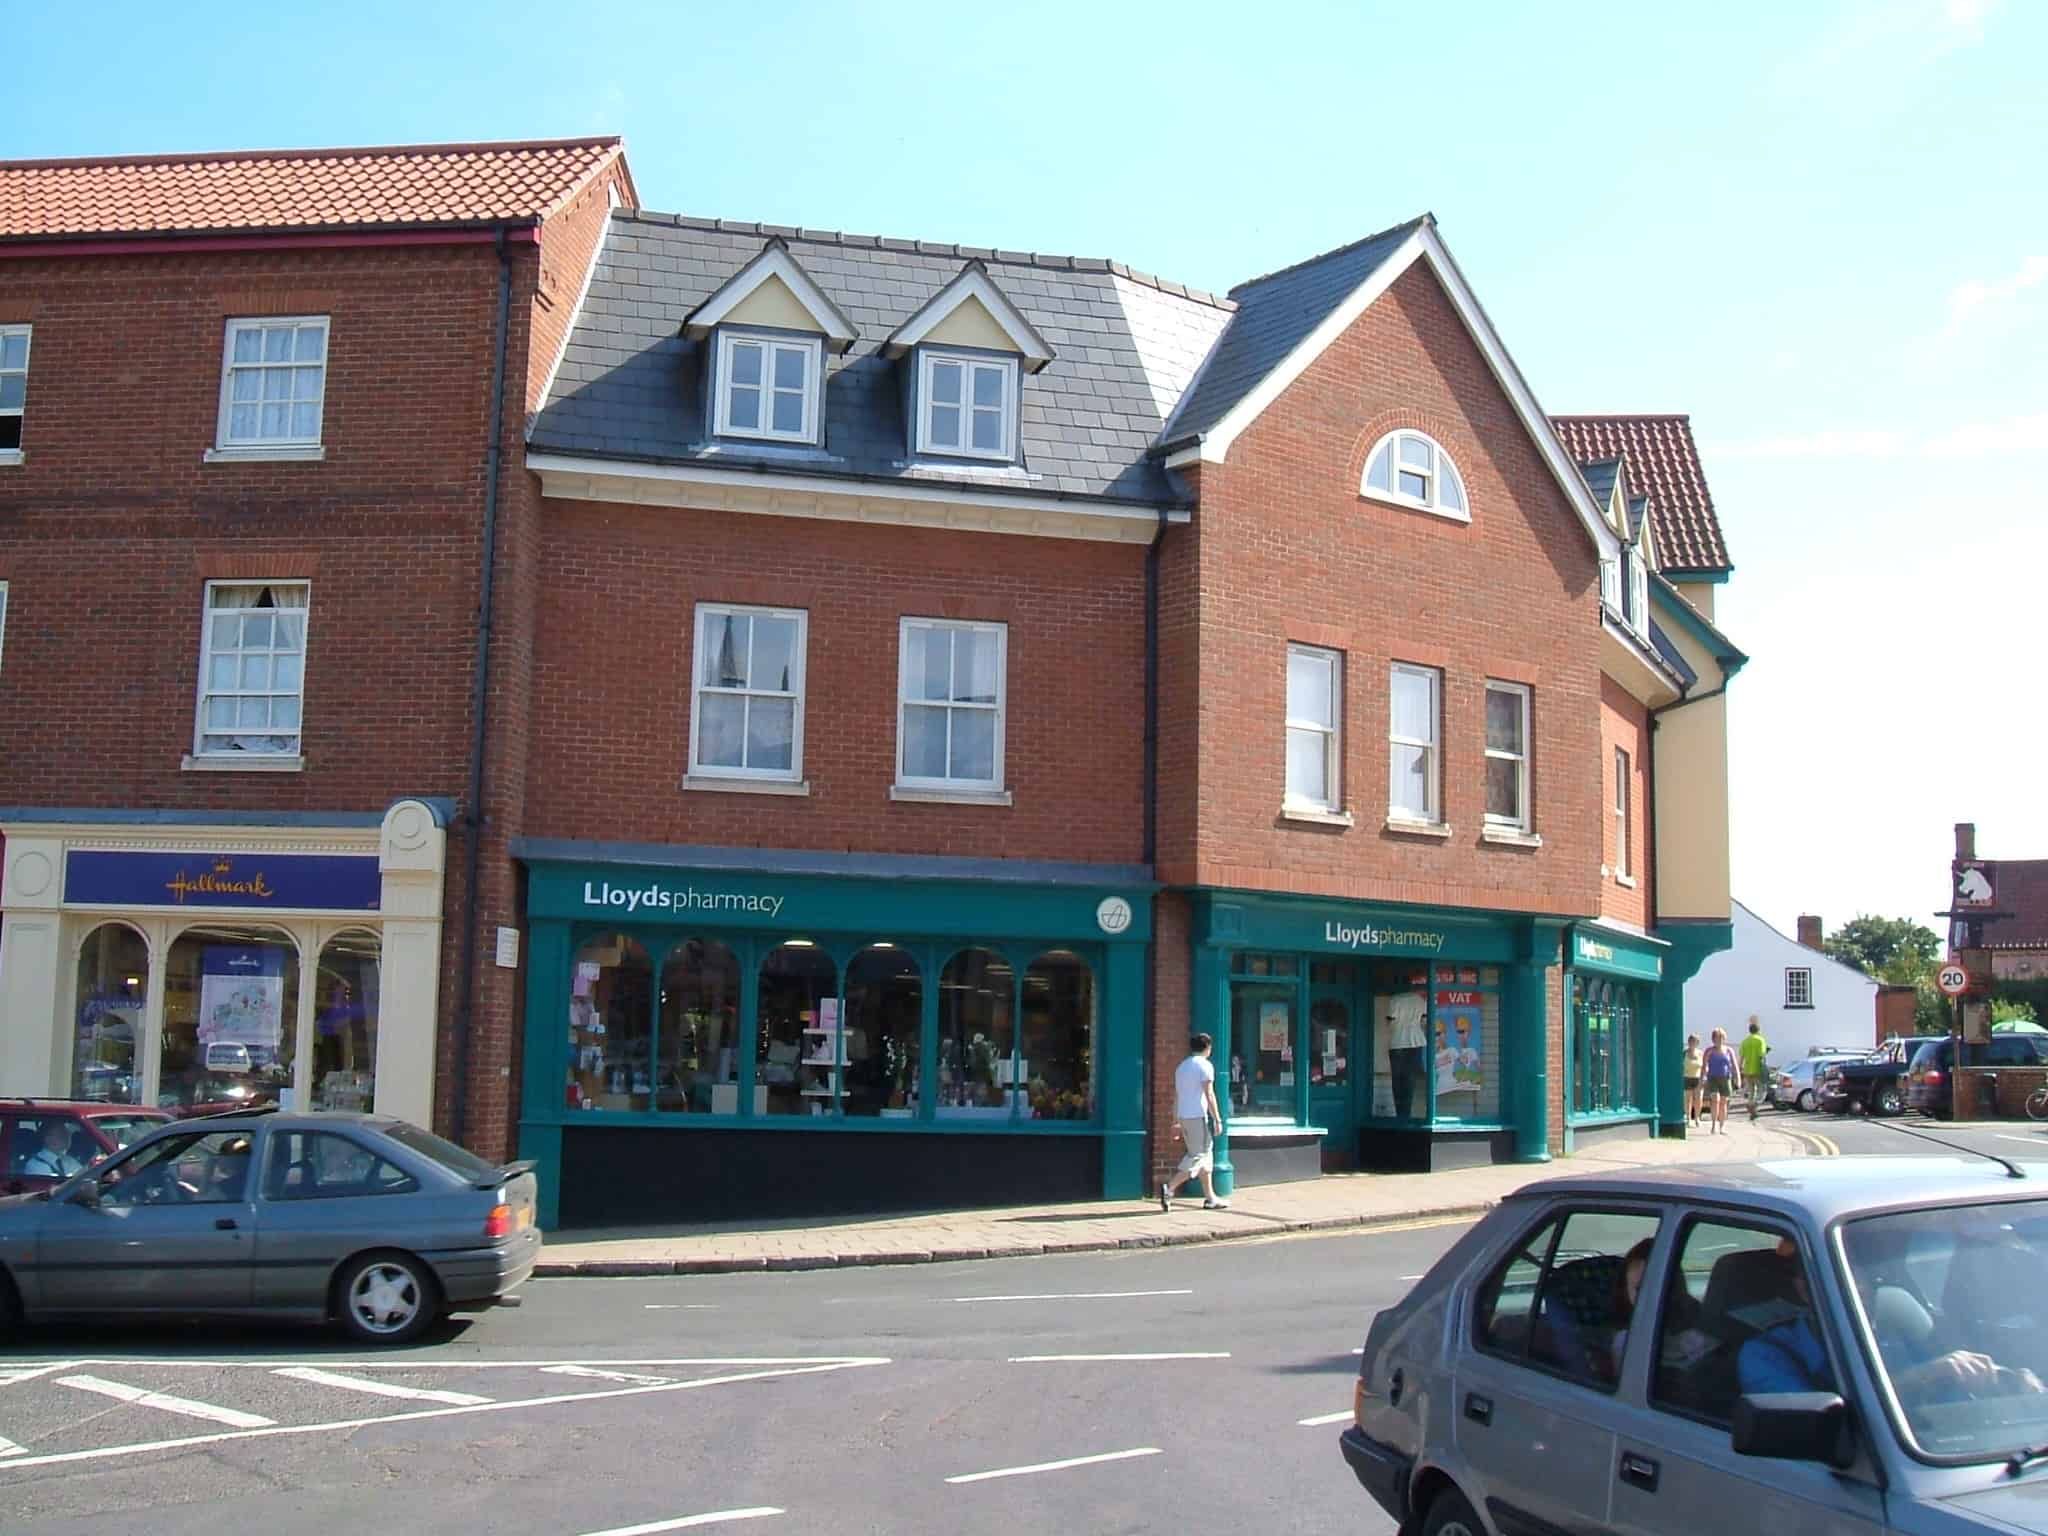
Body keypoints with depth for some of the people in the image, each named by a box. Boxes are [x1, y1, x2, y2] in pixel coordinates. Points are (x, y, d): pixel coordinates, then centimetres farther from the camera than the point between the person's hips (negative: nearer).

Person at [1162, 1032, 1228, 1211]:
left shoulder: (1181, 1067, 17)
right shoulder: (1204, 1065, -7)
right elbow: (1209, 1095, -14)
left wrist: (1176, 1122, 19)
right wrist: (1217, 1119, -12)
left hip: (1184, 1116, 8)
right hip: (1198, 1116, -8)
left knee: (1205, 1156, 15)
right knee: (1197, 1157, -7)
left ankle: (1210, 1198, 16)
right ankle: (1169, 1188, -19)